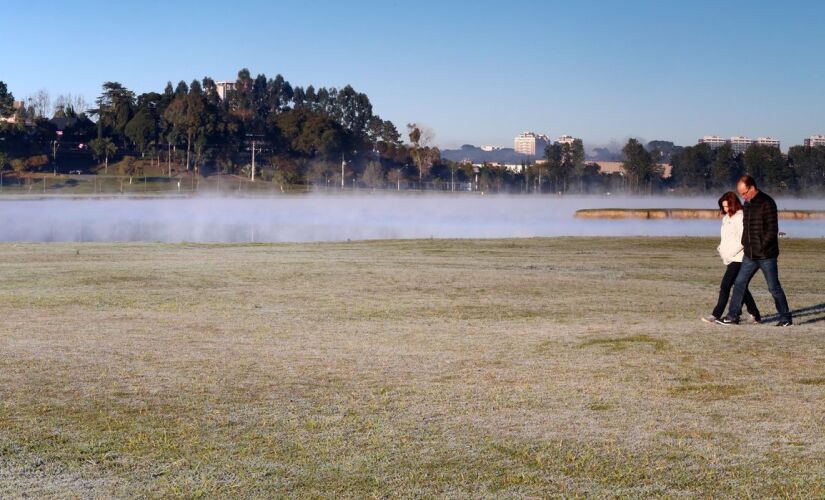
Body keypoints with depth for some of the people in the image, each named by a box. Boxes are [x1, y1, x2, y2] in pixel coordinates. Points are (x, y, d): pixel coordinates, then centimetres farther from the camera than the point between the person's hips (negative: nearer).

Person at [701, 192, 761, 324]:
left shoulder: (740, 218, -12)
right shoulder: (727, 218, 16)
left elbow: (743, 240, -17)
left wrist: (730, 253, -18)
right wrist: (721, 248, 5)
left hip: (738, 258, -9)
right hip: (729, 259, 9)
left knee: (725, 286, -12)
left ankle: (716, 315, -12)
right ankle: (755, 315, 21)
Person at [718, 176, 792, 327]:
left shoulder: (767, 203, -14)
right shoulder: (747, 204, 12)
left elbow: (772, 230, -16)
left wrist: (760, 247, -14)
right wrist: (745, 244, 9)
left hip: (766, 255, -8)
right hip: (750, 255, 8)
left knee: (774, 287, 0)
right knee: (739, 283, 5)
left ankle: (785, 318, 12)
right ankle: (733, 316, 11)